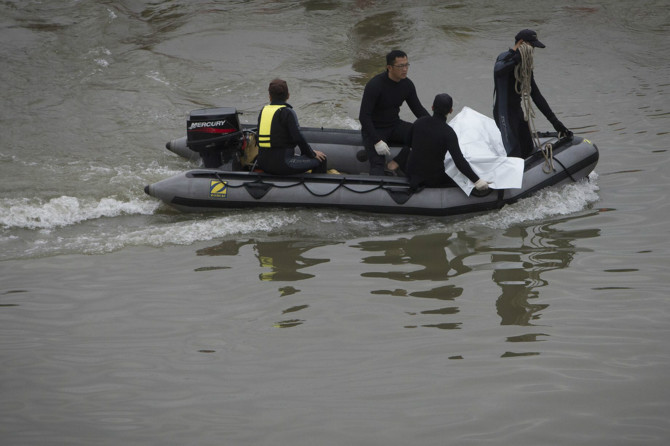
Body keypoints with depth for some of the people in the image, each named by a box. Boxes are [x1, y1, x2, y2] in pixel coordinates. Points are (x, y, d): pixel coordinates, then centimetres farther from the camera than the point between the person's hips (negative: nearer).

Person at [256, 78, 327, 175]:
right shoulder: (287, 112, -10)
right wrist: (312, 153, -1)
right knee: (320, 160, 0)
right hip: (281, 163, -8)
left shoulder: (263, 111, 10)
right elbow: (298, 137, -17)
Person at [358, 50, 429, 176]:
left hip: (394, 125, 6)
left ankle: (395, 164, -18)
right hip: (375, 130, -6)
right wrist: (377, 141, -28)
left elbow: (418, 109, 9)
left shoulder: (407, 84, -2)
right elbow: (364, 116, -21)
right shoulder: (375, 85, -20)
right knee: (377, 164, -28)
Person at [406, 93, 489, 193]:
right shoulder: (448, 132, -22)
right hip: (433, 178, -4)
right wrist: (477, 181, -28)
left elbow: (409, 141, 13)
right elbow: (459, 161, -28)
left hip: (412, 172, 4)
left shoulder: (419, 122, -7)